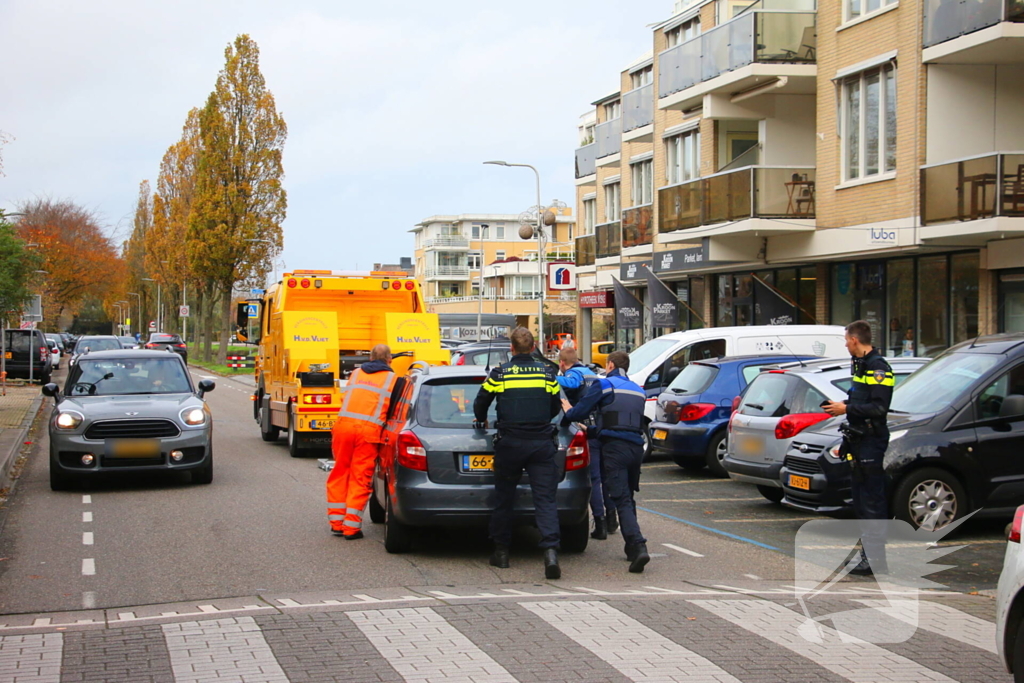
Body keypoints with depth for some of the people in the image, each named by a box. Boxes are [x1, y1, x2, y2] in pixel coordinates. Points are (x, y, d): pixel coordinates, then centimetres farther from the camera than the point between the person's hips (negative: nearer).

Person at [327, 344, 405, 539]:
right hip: (370, 429, -3)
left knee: (340, 474, 14)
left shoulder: (356, 373, 20)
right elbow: (396, 410, 5)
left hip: (344, 423, 3)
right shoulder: (394, 379, 9)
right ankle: (351, 527, 2)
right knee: (360, 478, 2)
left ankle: (336, 522, 17)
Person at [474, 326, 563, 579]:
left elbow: (479, 406, 10)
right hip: (542, 443, 1)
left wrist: (481, 421, 33)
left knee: (504, 498, 14)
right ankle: (550, 551, -19)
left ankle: (501, 551, 20)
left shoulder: (499, 373, -1)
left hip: (509, 444, -1)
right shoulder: (547, 373, 4)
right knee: (545, 499, -3)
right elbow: (556, 409, 16)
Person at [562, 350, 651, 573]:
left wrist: (568, 410, 21)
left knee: (622, 500, -11)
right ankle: (632, 547, 24)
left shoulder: (604, 385, 1)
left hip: (614, 448, -6)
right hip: (636, 446, 6)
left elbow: (579, 413, -3)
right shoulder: (638, 390, 20)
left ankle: (639, 546, -25)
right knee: (628, 499, 19)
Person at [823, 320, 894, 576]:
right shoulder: (860, 365, 18)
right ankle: (868, 552, 21)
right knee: (860, 500, 13)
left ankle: (876, 559, -7)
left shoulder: (878, 368, -14)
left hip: (872, 442, -10)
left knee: (872, 501, -8)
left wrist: (847, 408, -18)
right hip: (859, 440, 10)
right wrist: (840, 406, 9)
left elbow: (879, 408, -21)